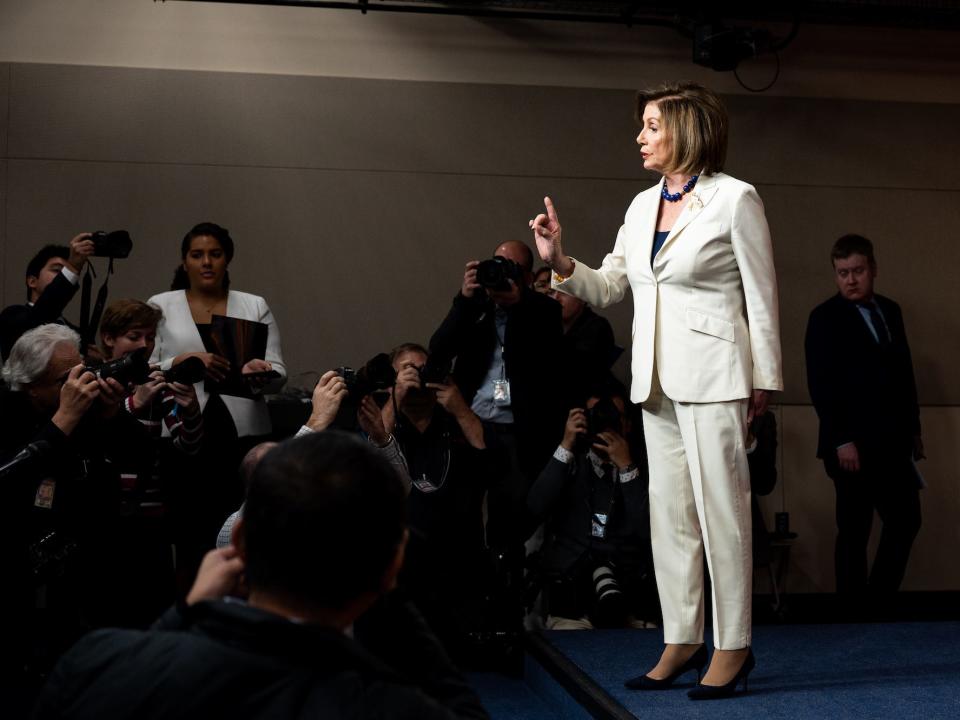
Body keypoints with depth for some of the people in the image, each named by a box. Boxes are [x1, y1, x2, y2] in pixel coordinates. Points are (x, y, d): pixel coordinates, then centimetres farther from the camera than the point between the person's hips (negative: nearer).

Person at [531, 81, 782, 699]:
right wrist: (560, 261, -3)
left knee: (721, 509, -3)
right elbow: (608, 288, 14)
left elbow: (762, 296, -4)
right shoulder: (643, 205, 13)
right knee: (670, 511, 9)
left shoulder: (734, 198, -5)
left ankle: (732, 647, 7)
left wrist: (765, 380, -5)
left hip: (712, 375, -7)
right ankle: (682, 640, 17)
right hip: (657, 377, 7)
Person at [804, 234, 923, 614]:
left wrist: (913, 427, 14)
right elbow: (820, 385, -11)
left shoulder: (890, 311, 14)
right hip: (853, 445, -6)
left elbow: (905, 372, 17)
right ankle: (853, 607, 8)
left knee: (906, 519, 4)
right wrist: (841, 441, -17)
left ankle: (880, 599, 15)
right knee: (854, 530, 0)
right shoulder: (825, 317, -5)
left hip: (893, 443, 6)